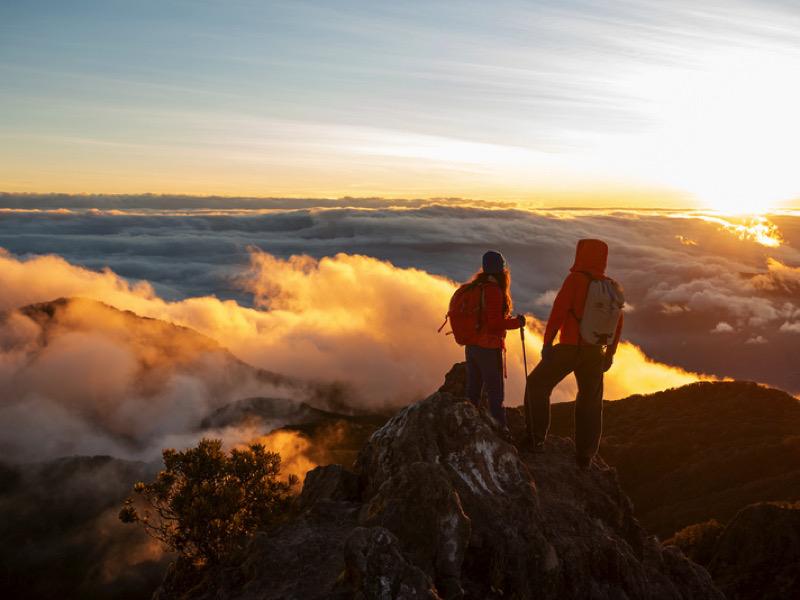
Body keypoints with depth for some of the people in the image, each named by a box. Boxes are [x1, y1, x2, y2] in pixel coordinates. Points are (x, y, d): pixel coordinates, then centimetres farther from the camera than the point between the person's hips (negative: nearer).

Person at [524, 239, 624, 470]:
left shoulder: (575, 279, -11)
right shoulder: (611, 286, 6)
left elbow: (558, 311, -18)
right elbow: (618, 324, 10)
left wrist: (547, 342, -14)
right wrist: (610, 353, 18)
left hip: (568, 349, -5)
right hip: (595, 353, 5)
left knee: (537, 384, 12)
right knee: (590, 402, 16)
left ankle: (536, 438, 8)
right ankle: (585, 455, 19)